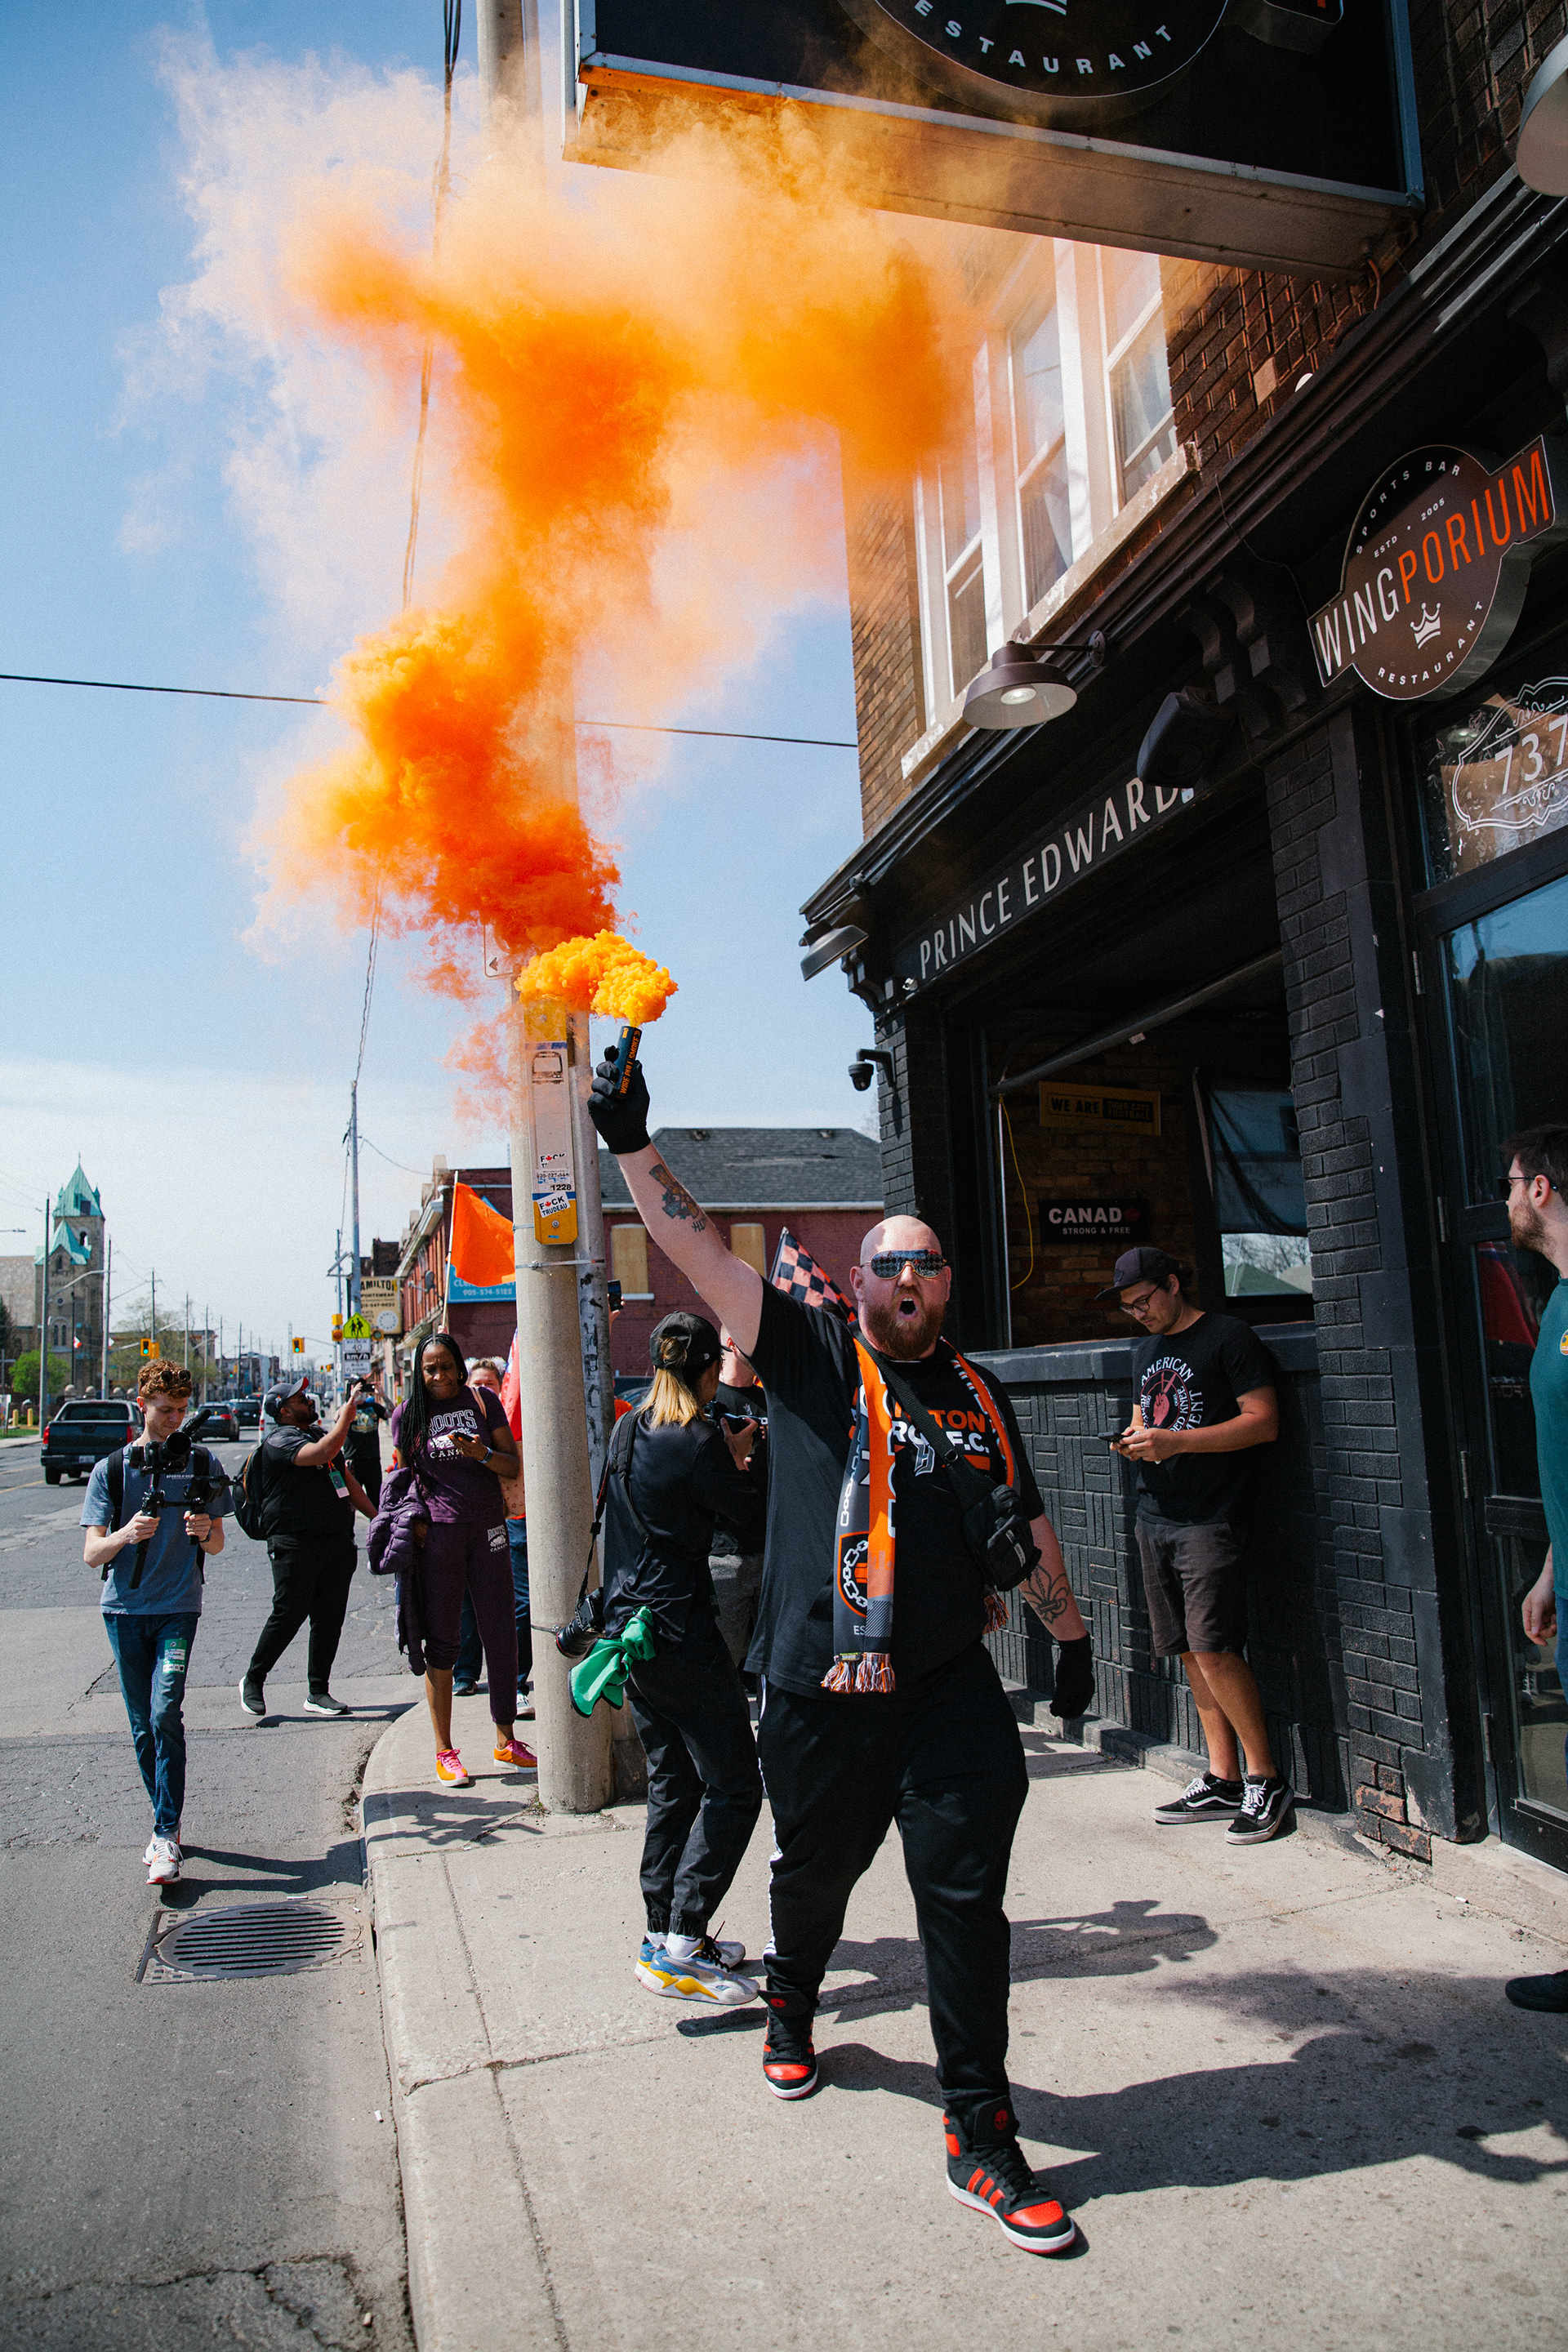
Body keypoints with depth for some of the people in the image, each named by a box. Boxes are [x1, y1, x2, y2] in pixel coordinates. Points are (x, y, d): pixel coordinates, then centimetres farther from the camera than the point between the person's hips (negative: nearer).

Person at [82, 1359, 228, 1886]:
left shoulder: (200, 1463, 4)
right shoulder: (111, 1469, 4)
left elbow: (217, 1547, 9)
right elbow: (92, 1554, -2)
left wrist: (205, 1531, -15)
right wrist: (127, 1534, -23)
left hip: (178, 1607, -2)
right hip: (124, 1609, 2)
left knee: (166, 1714, -15)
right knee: (142, 1724, 7)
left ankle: (167, 1837, -10)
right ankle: (167, 1822, 23)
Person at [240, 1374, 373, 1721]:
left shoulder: (320, 1433, 18)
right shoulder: (279, 1441, -8)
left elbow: (347, 1480, 26)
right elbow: (323, 1453, -26)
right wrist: (347, 1413, -20)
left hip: (337, 1542, 7)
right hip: (295, 1545, -7)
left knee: (330, 1619, 6)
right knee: (289, 1614, -5)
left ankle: (318, 1692, 14)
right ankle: (253, 1681, 15)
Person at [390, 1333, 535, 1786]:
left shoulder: (483, 1401, 3)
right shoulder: (408, 1414, 3)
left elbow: (513, 1467, 3)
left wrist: (481, 1453, -16)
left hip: (488, 1528, 2)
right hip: (438, 1532, -1)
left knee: (501, 1635, 6)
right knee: (441, 1640, 3)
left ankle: (506, 1741, 20)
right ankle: (444, 1752, 13)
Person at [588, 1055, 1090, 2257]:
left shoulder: (979, 1395, 9)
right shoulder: (811, 1354, -1)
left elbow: (1028, 1530, 18)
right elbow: (700, 1251, -10)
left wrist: (1072, 1636, 20)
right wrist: (633, 1145, -17)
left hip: (954, 1692, 2)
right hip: (821, 1692, -1)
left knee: (966, 1897, 0)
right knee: (814, 1869, 18)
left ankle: (982, 2134, 14)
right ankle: (793, 1997, 51)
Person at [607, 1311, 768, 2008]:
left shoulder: (627, 1432, 7)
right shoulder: (696, 1444, -18)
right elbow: (759, 1525, -11)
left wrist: (725, 1461, 16)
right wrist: (742, 1462, 4)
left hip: (629, 1628, 9)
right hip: (680, 1634, -9)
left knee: (672, 1785, 17)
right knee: (734, 1787, 0)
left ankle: (663, 1935, 23)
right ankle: (680, 1946, -1)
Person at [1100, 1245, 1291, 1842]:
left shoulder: (1229, 1338, -6)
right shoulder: (1144, 1350, 18)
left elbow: (1264, 1422, -12)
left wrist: (1174, 1441, -18)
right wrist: (1134, 1437, 2)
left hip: (1211, 1517, -7)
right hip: (1154, 1517, 7)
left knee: (1214, 1649, -13)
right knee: (1191, 1652, 8)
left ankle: (1266, 1781, 1)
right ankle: (1222, 1781, 16)